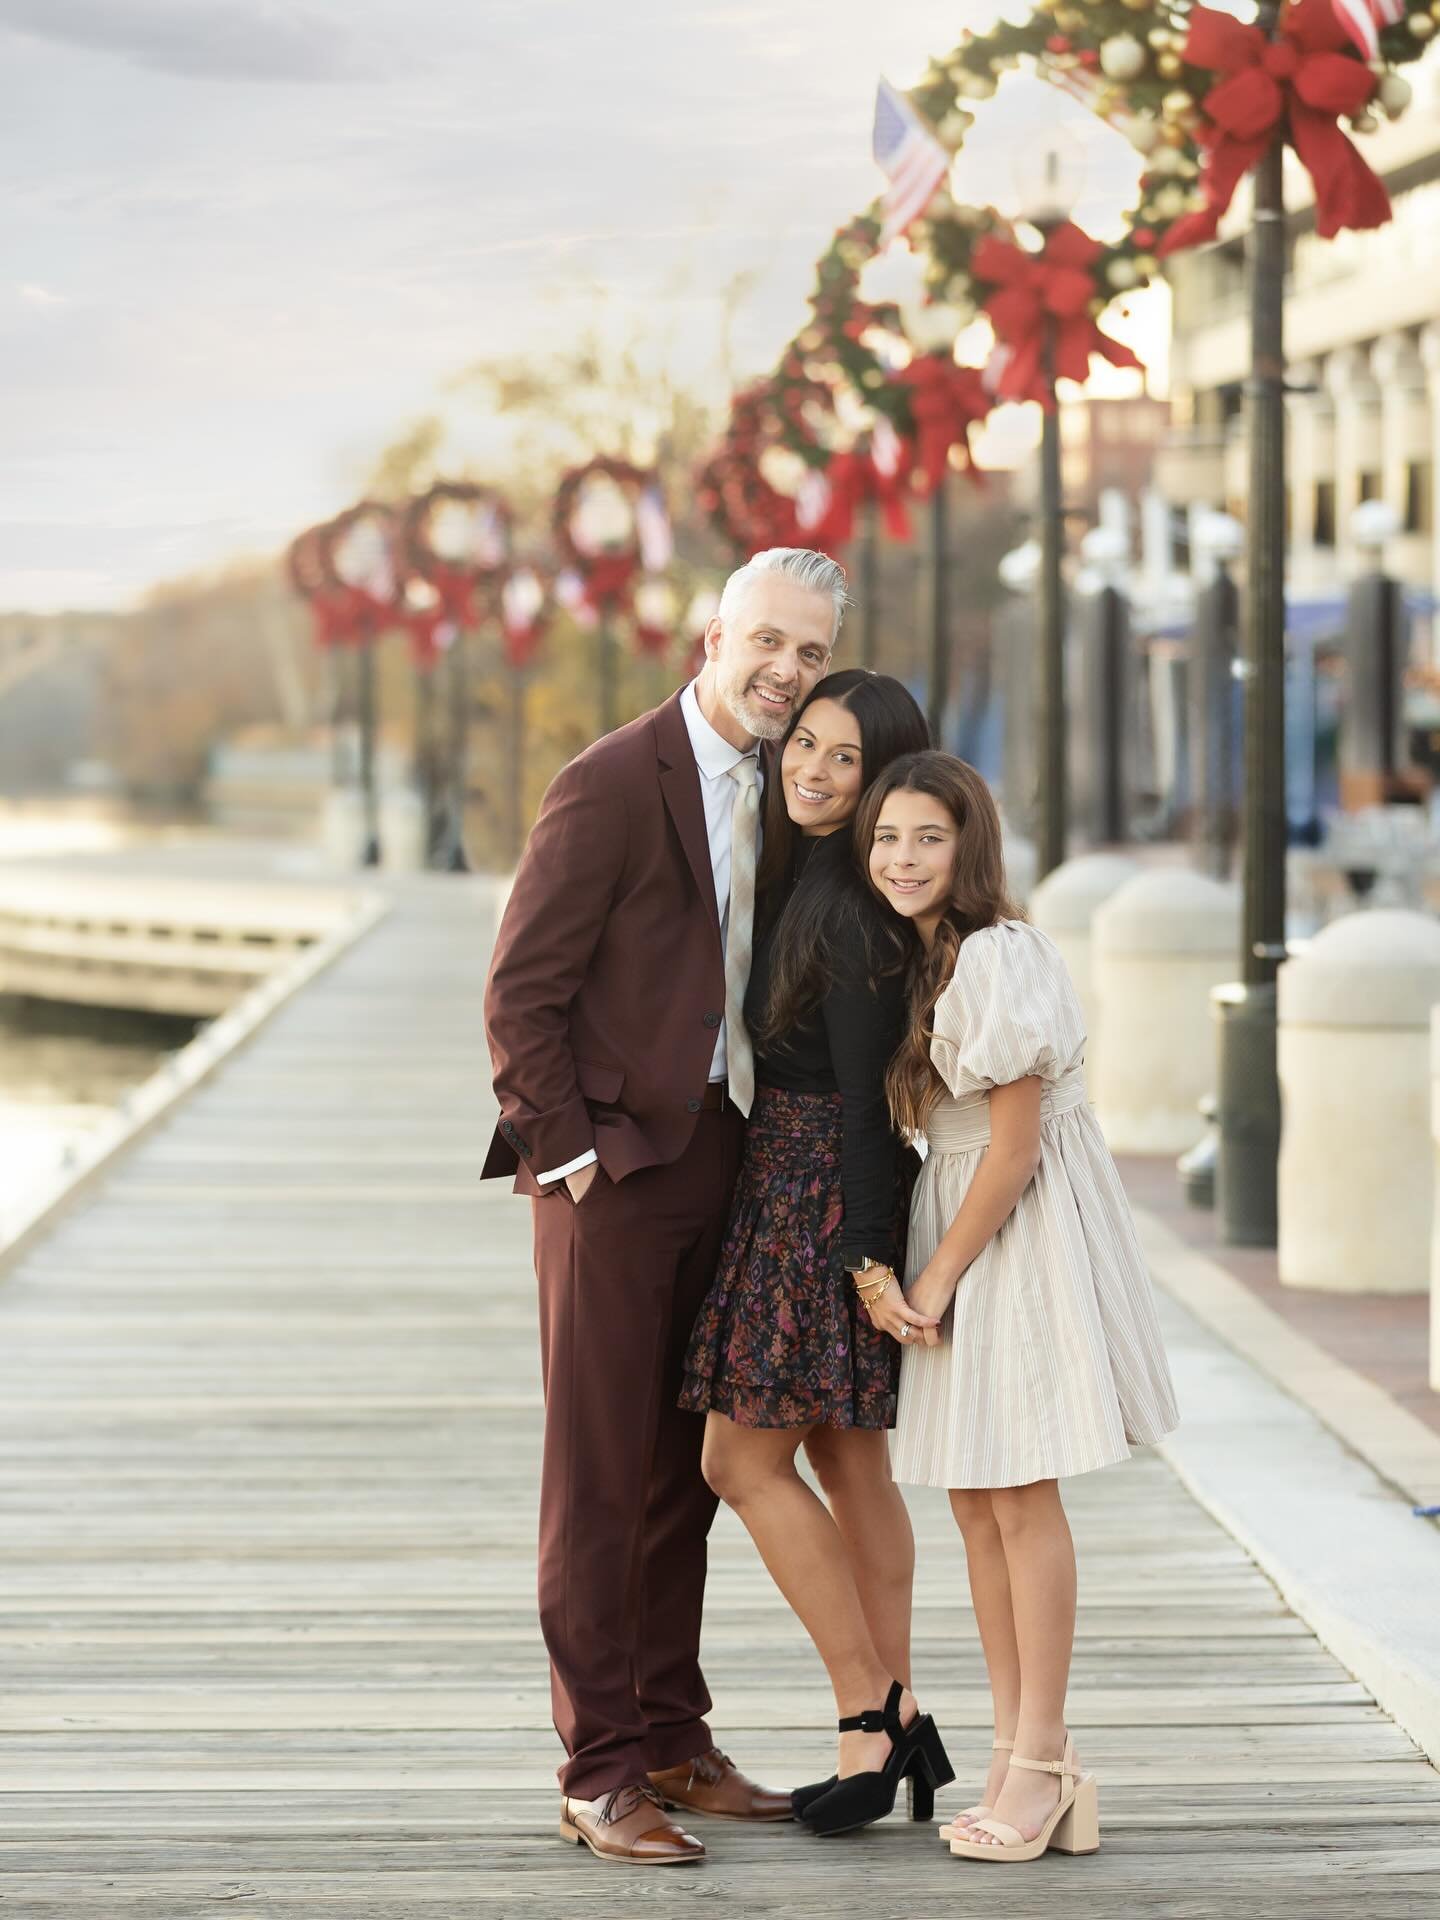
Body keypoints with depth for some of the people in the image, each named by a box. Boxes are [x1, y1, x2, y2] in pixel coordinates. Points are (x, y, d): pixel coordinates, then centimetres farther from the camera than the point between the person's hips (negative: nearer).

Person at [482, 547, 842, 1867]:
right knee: (601, 1476, -3)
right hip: (615, 1166, -8)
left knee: (682, 1468, 13)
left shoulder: (768, 792, 12)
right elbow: (520, 993, -13)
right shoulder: (615, 783, -12)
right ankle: (601, 1774, 2)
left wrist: (762, 1144, 9)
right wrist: (573, 1152, -14)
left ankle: (671, 1742, 22)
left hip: (716, 1164, 8)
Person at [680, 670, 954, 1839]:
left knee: (746, 1458, -4)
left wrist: (865, 1252, -20)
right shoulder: (808, 878, 8)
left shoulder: (848, 913, -19)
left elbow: (864, 1094, -20)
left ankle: (870, 1715, 0)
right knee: (847, 1463, 12)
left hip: (823, 1201, -10)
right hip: (794, 1184, 10)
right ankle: (898, 1725, 17)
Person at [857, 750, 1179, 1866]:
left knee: (1021, 1497, -5)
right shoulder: (910, 962, 9)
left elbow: (1015, 1142, -18)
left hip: (1026, 1231, -9)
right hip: (953, 1224, 9)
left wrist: (934, 1278, -12)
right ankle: (1024, 1756, 16)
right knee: (976, 1503, 9)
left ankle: (1041, 1763, 3)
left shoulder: (998, 956, -18)